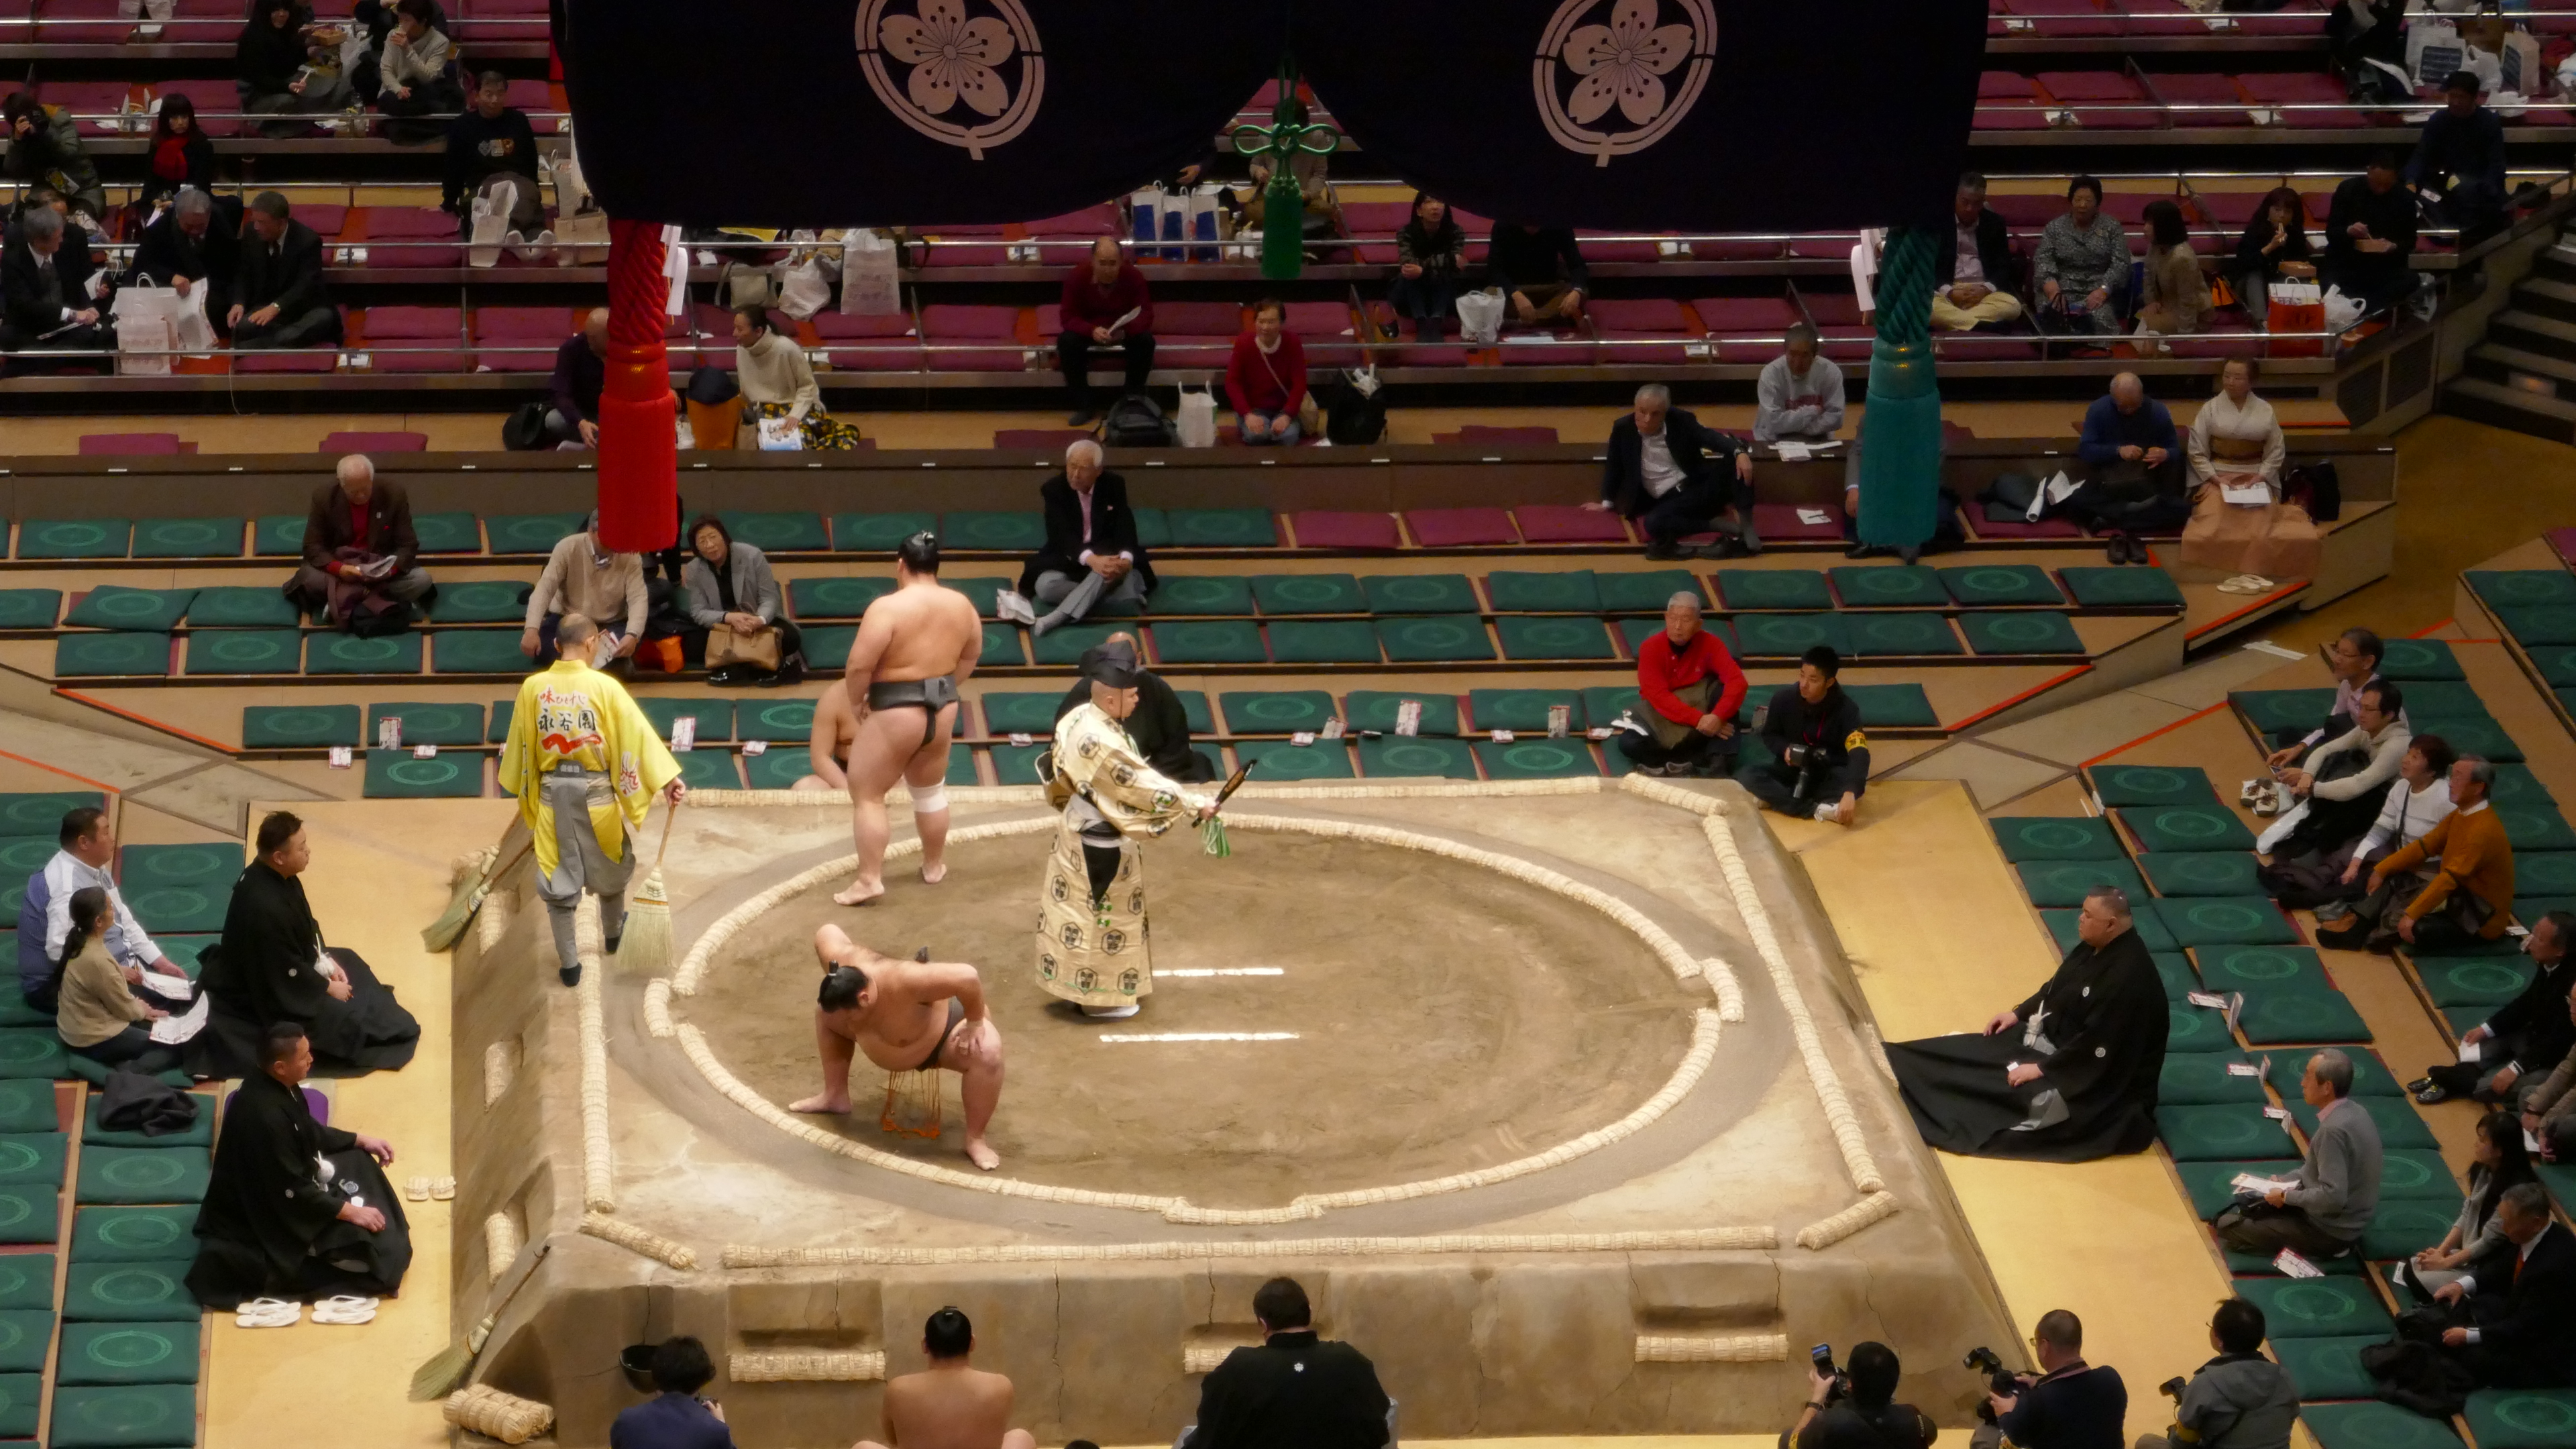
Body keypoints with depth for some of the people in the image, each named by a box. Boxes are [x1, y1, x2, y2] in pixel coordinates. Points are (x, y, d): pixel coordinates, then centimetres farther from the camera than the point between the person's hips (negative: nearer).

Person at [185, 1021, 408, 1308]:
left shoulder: (278, 1086, -7)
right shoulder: (264, 1116, -35)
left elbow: (309, 1132, 14)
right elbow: (291, 1192, -28)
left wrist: (361, 1140, 11)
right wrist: (349, 1211, -22)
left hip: (284, 1184, 10)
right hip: (258, 1214, -10)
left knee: (358, 1163, 12)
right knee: (353, 1234, -14)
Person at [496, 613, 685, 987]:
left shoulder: (532, 688, -8)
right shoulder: (604, 687, -16)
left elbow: (519, 745, 3)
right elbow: (637, 732, -18)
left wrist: (513, 782, 19)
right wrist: (668, 779, -20)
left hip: (552, 793, 1)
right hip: (596, 792, -1)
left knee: (557, 876, 9)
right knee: (609, 866, 24)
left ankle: (568, 963, 12)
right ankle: (612, 935, 46)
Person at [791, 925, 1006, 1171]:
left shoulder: (901, 982, -47)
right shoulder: (842, 964, -29)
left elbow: (967, 977, -50)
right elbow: (826, 931, -8)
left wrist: (975, 1023, -37)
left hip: (942, 1037, -7)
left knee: (986, 1051, -37)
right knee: (826, 1012, 6)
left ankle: (975, 1139, -22)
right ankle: (835, 1096, 24)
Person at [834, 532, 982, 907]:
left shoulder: (888, 608, -20)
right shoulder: (962, 605, 0)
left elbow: (859, 666, -21)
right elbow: (971, 656, 14)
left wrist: (856, 702, -5)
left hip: (895, 712, -6)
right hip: (942, 708, 6)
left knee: (866, 794, 5)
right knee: (930, 789, 25)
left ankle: (870, 879, 0)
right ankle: (934, 866, 37)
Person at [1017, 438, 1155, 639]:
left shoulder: (1114, 485, -3)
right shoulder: (1053, 489, -9)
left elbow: (1125, 527, -13)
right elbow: (1061, 534, -23)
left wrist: (1125, 559, -37)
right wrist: (1091, 560, -42)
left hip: (1108, 556, 0)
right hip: (1068, 560, 0)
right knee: (1045, 586, -33)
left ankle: (1056, 618, -46)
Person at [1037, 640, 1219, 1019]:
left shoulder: (1079, 719, -3)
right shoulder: (1103, 743, -32)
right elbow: (1145, 785, -27)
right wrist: (1196, 804, -20)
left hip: (1079, 833, 9)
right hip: (1101, 846, -9)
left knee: (1082, 911, 20)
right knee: (1103, 917, 7)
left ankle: (1079, 985, 34)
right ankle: (1099, 996, 20)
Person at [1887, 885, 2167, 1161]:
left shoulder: (2128, 979, -33)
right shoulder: (2096, 946, -3)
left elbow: (2095, 1047, -31)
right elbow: (2058, 988, 16)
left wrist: (2043, 1068, -25)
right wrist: (2019, 1013, 9)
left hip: (2097, 1071, -10)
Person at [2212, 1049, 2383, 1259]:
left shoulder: (2334, 1130, -30)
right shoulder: (2351, 1111, 0)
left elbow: (2332, 1197, -33)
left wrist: (2286, 1196, -18)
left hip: (2330, 1231, -10)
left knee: (2229, 1226, -5)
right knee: (2247, 1201, 23)